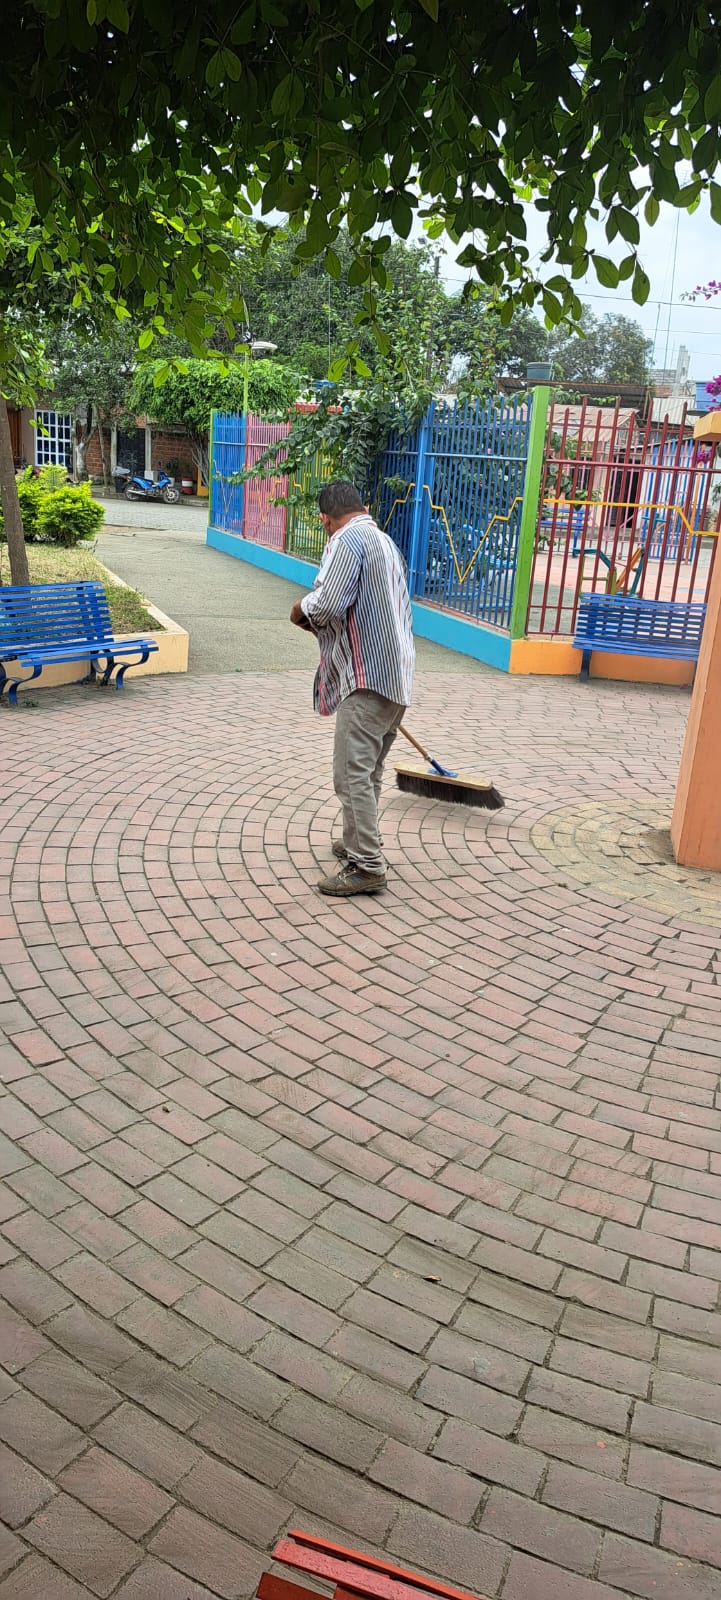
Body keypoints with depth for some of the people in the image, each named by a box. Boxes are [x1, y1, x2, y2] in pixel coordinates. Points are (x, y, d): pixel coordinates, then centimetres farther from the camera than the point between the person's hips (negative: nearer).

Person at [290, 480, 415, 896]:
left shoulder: (348, 539, -10)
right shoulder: (385, 540, 21)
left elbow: (327, 604, -23)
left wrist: (302, 610, -2)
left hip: (368, 677, -10)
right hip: (396, 675, 10)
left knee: (353, 772, -7)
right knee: (368, 769, 19)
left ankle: (367, 866, -5)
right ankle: (356, 842, 31)